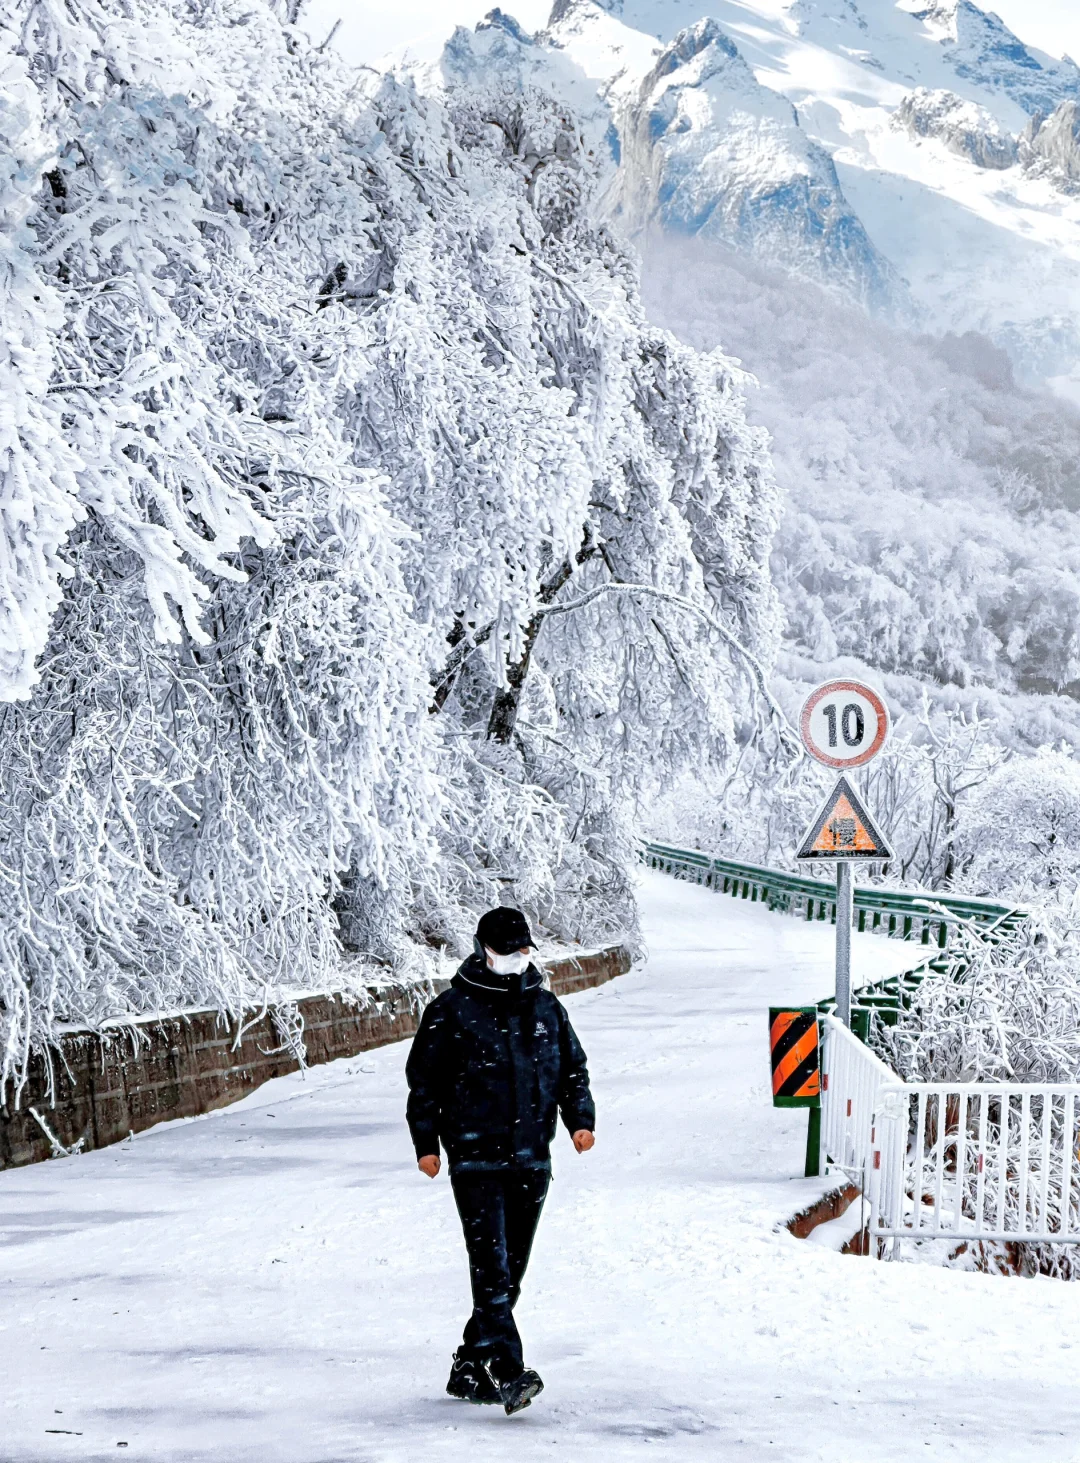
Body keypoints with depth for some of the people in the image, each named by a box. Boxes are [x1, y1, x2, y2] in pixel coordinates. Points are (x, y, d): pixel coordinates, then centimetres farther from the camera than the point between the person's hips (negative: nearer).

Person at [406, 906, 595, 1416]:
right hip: (475, 1158, -5)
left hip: (531, 1159, 5)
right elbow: (423, 1077, 1)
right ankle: (507, 1372, -21)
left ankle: (471, 1368, 19)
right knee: (491, 1266, -15)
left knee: (510, 1271, 9)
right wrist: (426, 1141, -5)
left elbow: (573, 1068, 21)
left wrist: (580, 1119, 5)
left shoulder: (546, 1009, 12)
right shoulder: (452, 1009, -2)